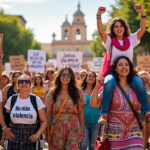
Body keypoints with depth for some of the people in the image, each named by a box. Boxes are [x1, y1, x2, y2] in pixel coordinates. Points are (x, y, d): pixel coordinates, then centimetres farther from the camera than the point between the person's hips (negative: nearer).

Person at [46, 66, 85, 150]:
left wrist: (82, 130, 2)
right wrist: (48, 132, 1)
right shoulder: (52, 93, 4)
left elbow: (80, 112, 6)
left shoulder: (77, 92, 3)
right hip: (57, 129, 1)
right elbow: (48, 113, 5)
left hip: (73, 130, -1)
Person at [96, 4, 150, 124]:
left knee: (139, 83, -31)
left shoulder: (131, 40, 14)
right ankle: (104, 114, -37)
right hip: (112, 72, -1)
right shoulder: (109, 41, 10)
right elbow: (101, 31, -7)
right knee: (109, 82, -37)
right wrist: (99, 15, -21)